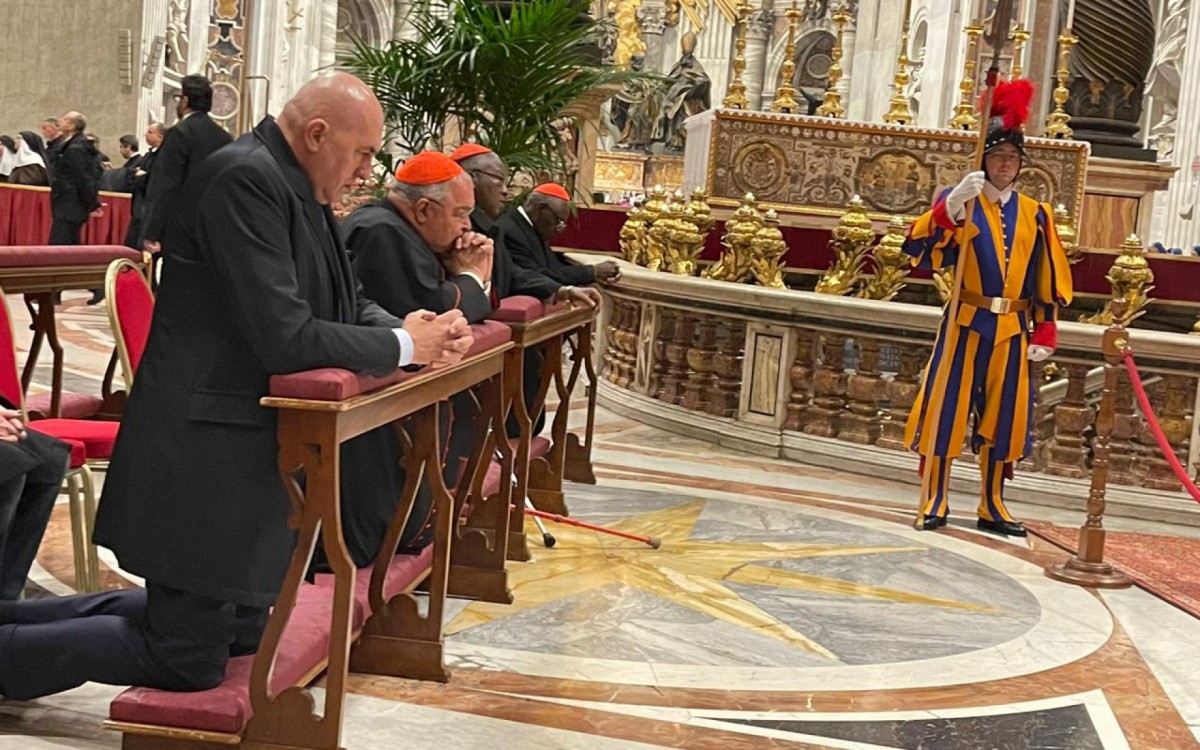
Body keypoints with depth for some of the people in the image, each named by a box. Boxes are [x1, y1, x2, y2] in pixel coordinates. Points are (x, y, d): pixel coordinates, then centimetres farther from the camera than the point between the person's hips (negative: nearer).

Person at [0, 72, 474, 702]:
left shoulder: (296, 188, 9)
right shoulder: (245, 178, -21)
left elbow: (347, 305, 15)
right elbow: (283, 337, -27)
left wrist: (421, 336, -5)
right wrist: (402, 346, -15)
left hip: (249, 447, 11)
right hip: (204, 455, -11)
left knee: (241, 631, 21)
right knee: (190, 661, -2)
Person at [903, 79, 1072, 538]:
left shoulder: (1036, 215, 9)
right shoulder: (959, 203, -1)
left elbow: (1048, 281, 11)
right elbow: (921, 249, -18)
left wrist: (1044, 333, 4)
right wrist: (953, 204, -30)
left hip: (1012, 330, 3)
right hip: (966, 323, -3)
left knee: (1003, 417, 9)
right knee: (947, 411, -2)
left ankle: (992, 507, 20)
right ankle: (935, 502, 8)